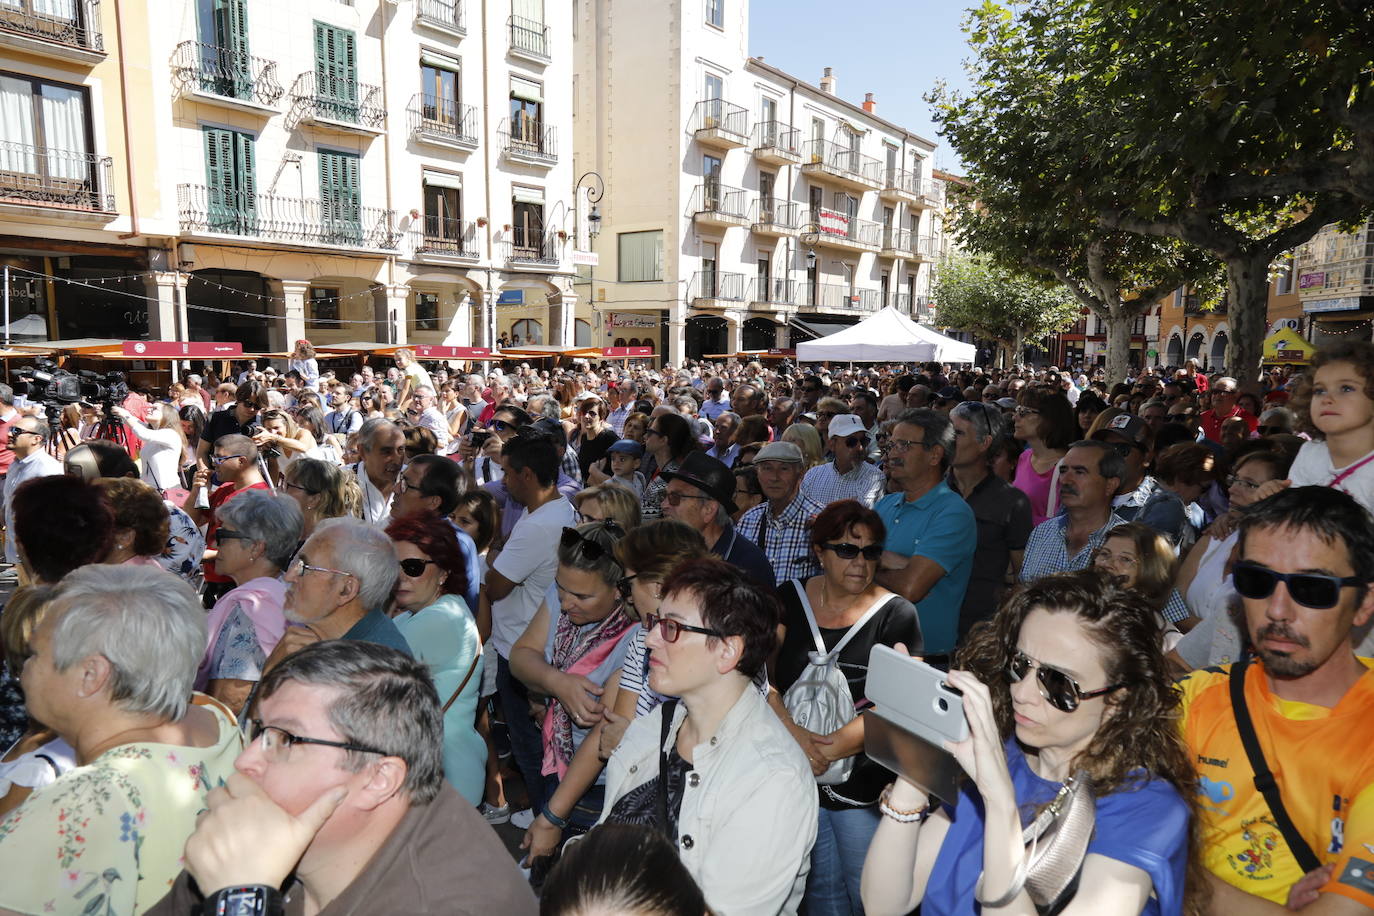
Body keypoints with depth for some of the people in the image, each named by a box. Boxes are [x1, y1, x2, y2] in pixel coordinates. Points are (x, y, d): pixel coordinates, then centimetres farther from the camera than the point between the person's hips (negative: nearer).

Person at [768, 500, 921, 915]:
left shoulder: (896, 615, -6)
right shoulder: (789, 600, 1)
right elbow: (757, 672, -5)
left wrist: (834, 746, -20)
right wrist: (793, 733, -20)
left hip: (863, 784, -2)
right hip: (795, 773, 2)